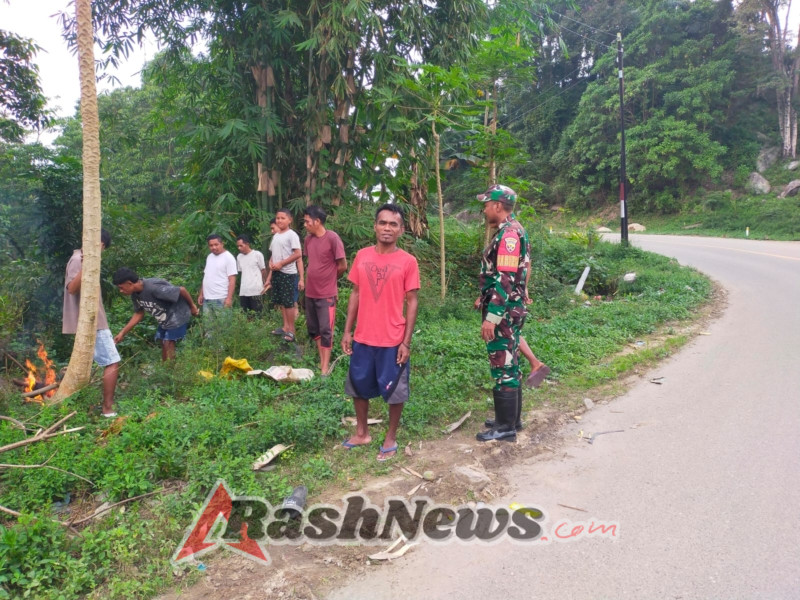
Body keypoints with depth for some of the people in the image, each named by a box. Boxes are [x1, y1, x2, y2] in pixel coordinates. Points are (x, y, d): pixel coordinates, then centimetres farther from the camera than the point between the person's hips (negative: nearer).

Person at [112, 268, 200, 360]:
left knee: (168, 343, -10)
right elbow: (139, 314, 8)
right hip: (164, 319, 8)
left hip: (177, 315, -8)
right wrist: (122, 333, 3)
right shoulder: (135, 294, -7)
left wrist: (192, 306, -15)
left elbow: (182, 290, -29)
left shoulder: (153, 288, -34)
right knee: (163, 343, 10)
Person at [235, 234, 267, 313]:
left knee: (257, 313, -4)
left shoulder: (257, 255, -3)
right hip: (243, 291, 5)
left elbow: (263, 270, 5)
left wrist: (265, 284, 11)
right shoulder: (239, 257, 13)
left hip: (255, 291, -5)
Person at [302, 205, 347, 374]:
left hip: (326, 294, -7)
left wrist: (329, 279, 5)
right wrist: (316, 278, 8)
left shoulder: (332, 238, -15)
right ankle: (322, 361, 27)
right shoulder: (308, 239, 5)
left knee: (326, 330, -1)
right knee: (313, 328, 14)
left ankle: (325, 368, 5)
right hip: (310, 292, 7)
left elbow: (342, 266, -10)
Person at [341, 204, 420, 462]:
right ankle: (361, 433, 36)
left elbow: (412, 302, -6)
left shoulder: (408, 261, -7)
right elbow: (355, 294, 9)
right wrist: (347, 331, 5)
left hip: (393, 340, -4)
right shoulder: (362, 256, 3)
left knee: (394, 391, 8)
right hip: (362, 338, 4)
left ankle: (391, 439, 27)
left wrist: (406, 342, -10)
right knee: (359, 387, 17)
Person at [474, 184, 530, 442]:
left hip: (503, 314, -11)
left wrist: (491, 317, -25)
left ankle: (506, 428, 7)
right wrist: (485, 298, 25)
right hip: (509, 311, 11)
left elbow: (506, 280, -25)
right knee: (509, 365, 16)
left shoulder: (508, 234, -19)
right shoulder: (512, 231, 14)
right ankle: (512, 419, 28)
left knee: (503, 368, -3)